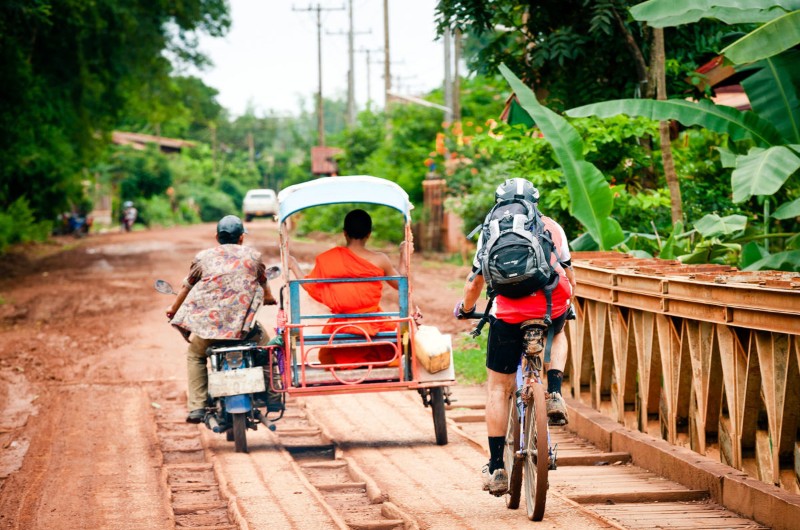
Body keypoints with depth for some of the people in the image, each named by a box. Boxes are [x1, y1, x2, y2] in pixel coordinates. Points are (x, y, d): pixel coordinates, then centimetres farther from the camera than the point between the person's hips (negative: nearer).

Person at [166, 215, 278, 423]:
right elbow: (263, 284, 29)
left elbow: (187, 287, 23)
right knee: (265, 346, 27)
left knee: (195, 355, 25)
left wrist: (174, 309, 42)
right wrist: (269, 299, 52)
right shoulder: (253, 256, 13)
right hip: (243, 323, -1)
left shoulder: (203, 257, 13)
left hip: (207, 323, 1)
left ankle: (196, 407, 11)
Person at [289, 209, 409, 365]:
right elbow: (401, 283, 8)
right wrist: (404, 257, 21)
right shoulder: (379, 260, -6)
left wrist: (294, 266, 20)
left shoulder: (327, 260, -5)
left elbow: (310, 286, 6)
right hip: (374, 326, -1)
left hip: (341, 328, 1)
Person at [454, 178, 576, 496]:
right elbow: (569, 276, 28)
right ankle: (554, 394, 14)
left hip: (509, 312, -1)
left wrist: (465, 308, 47)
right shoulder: (552, 227, 24)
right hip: (553, 307, 1)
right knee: (557, 335, 39)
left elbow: (476, 282, 27)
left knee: (498, 388, 14)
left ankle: (496, 469, 12)